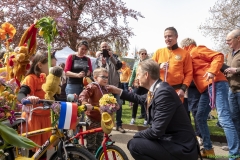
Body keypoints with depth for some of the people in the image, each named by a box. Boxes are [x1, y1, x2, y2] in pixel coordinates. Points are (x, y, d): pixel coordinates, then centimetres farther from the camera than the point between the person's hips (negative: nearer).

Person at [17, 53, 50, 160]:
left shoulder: (43, 78, 11)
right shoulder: (31, 78, -14)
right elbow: (20, 95, -29)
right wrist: (28, 98, -50)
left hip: (44, 117, 8)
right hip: (33, 118, -7)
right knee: (34, 150, 1)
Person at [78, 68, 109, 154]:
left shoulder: (104, 89, 11)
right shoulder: (92, 87, -16)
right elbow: (82, 95, -28)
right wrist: (85, 103, -44)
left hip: (102, 119, 9)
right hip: (92, 119, -8)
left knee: (99, 141, 21)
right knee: (91, 142, 1)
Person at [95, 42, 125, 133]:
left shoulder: (114, 56, 6)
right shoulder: (99, 59, 4)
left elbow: (119, 66, -10)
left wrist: (112, 57, -21)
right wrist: (102, 64, -26)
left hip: (115, 83, 0)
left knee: (118, 104, -3)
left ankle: (119, 124, 7)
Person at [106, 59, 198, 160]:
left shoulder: (163, 92, -24)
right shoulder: (157, 89, 5)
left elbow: (156, 131, -26)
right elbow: (140, 99, 27)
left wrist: (136, 135, -8)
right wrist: (118, 91, 26)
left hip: (182, 148, -9)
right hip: (172, 140, 9)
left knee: (134, 144, -15)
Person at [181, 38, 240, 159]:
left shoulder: (196, 50, 1)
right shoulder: (190, 57, 26)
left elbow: (218, 56, -10)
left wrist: (212, 71, -23)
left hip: (216, 84, -10)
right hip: (206, 89, 10)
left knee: (224, 119, -14)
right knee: (200, 118, 10)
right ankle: (208, 149, 19)